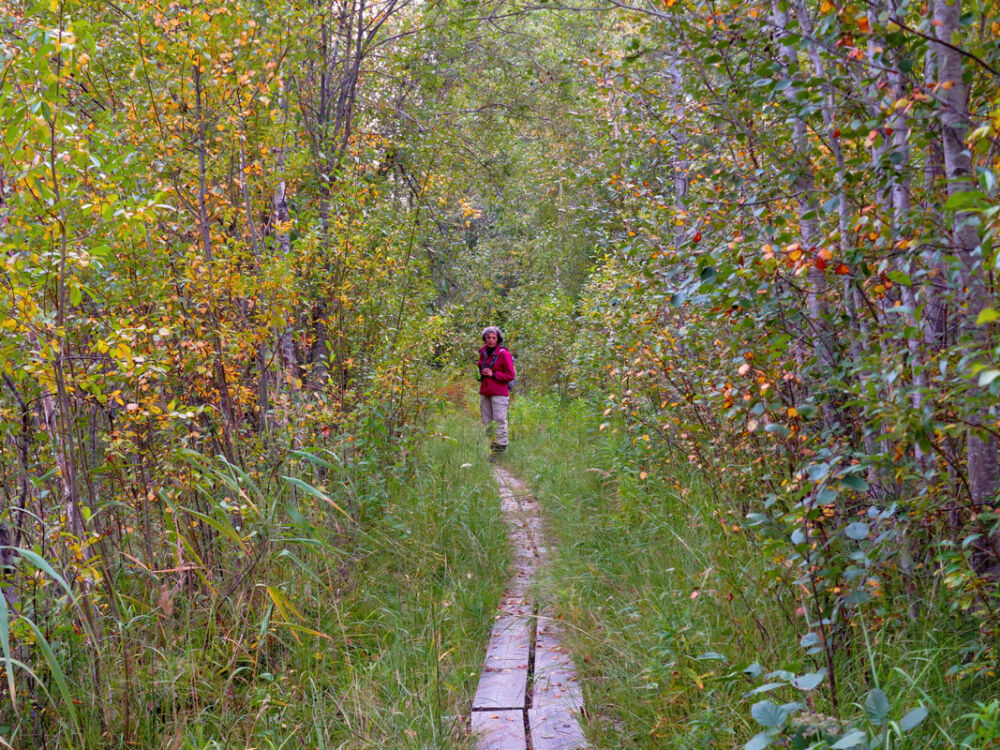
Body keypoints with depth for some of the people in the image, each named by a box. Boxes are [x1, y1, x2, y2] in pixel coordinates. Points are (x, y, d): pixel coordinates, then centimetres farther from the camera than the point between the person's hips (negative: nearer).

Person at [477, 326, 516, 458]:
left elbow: (510, 375, -7)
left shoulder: (503, 354, -8)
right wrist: (481, 373, 5)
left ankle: (500, 449, -4)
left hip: (499, 393, -6)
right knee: (486, 420, 6)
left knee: (499, 420, -7)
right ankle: (490, 446, 12)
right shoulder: (483, 353, 11)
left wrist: (493, 374, -14)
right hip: (484, 392, 6)